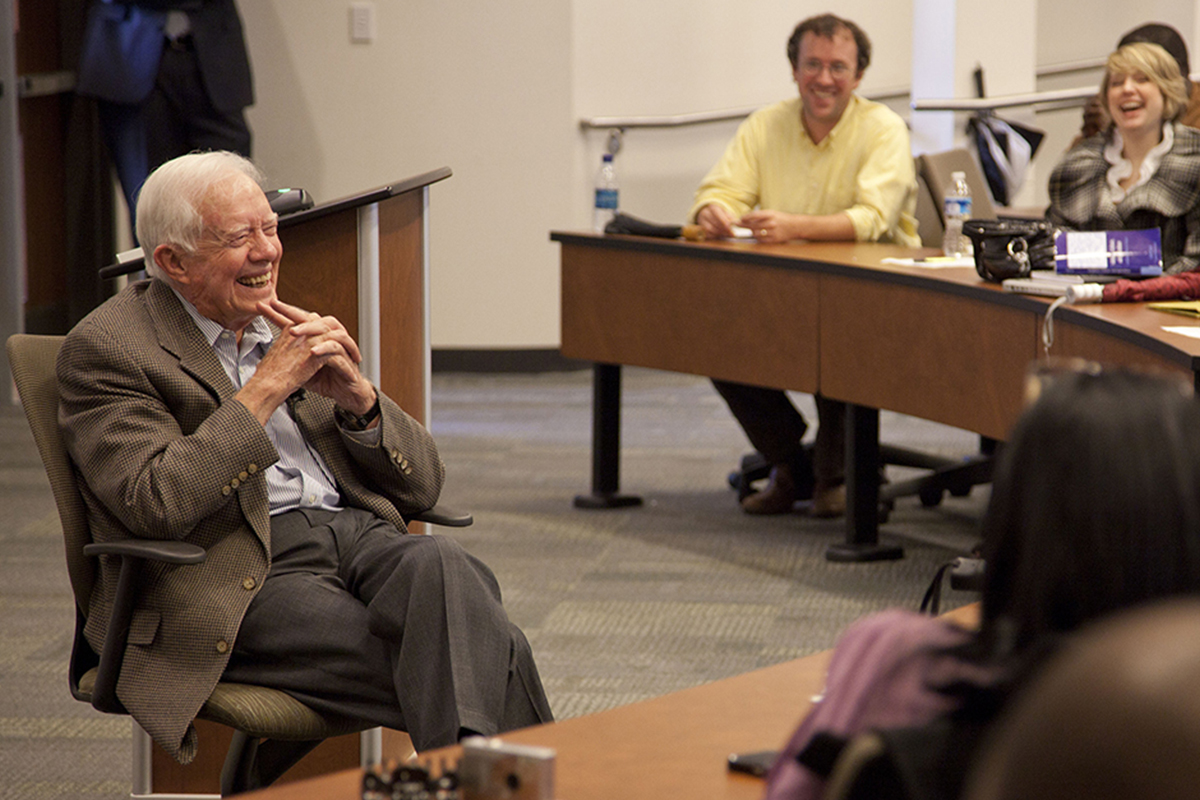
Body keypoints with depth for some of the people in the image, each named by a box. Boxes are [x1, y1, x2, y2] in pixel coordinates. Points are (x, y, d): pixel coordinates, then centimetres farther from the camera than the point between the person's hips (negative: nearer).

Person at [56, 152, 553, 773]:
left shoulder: (293, 330, 21)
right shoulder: (104, 348, 2)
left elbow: (422, 485, 19)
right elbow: (156, 506, -14)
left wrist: (353, 392, -1)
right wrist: (267, 385, -11)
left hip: (359, 535, 5)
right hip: (238, 577, -5)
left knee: (442, 565, -33)